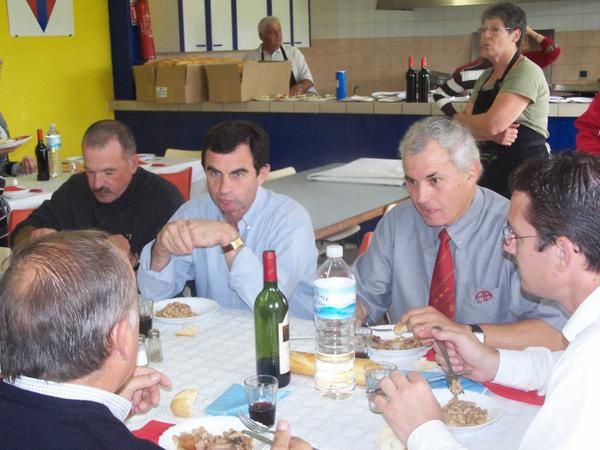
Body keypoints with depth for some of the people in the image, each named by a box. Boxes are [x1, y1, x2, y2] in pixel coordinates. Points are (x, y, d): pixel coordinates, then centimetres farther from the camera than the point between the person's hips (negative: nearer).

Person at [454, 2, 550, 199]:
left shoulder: (526, 72, -12)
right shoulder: (485, 77, 14)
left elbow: (492, 124, -22)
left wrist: (458, 118, -2)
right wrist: (492, 135, -15)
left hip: (524, 169, -7)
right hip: (490, 167, 8)